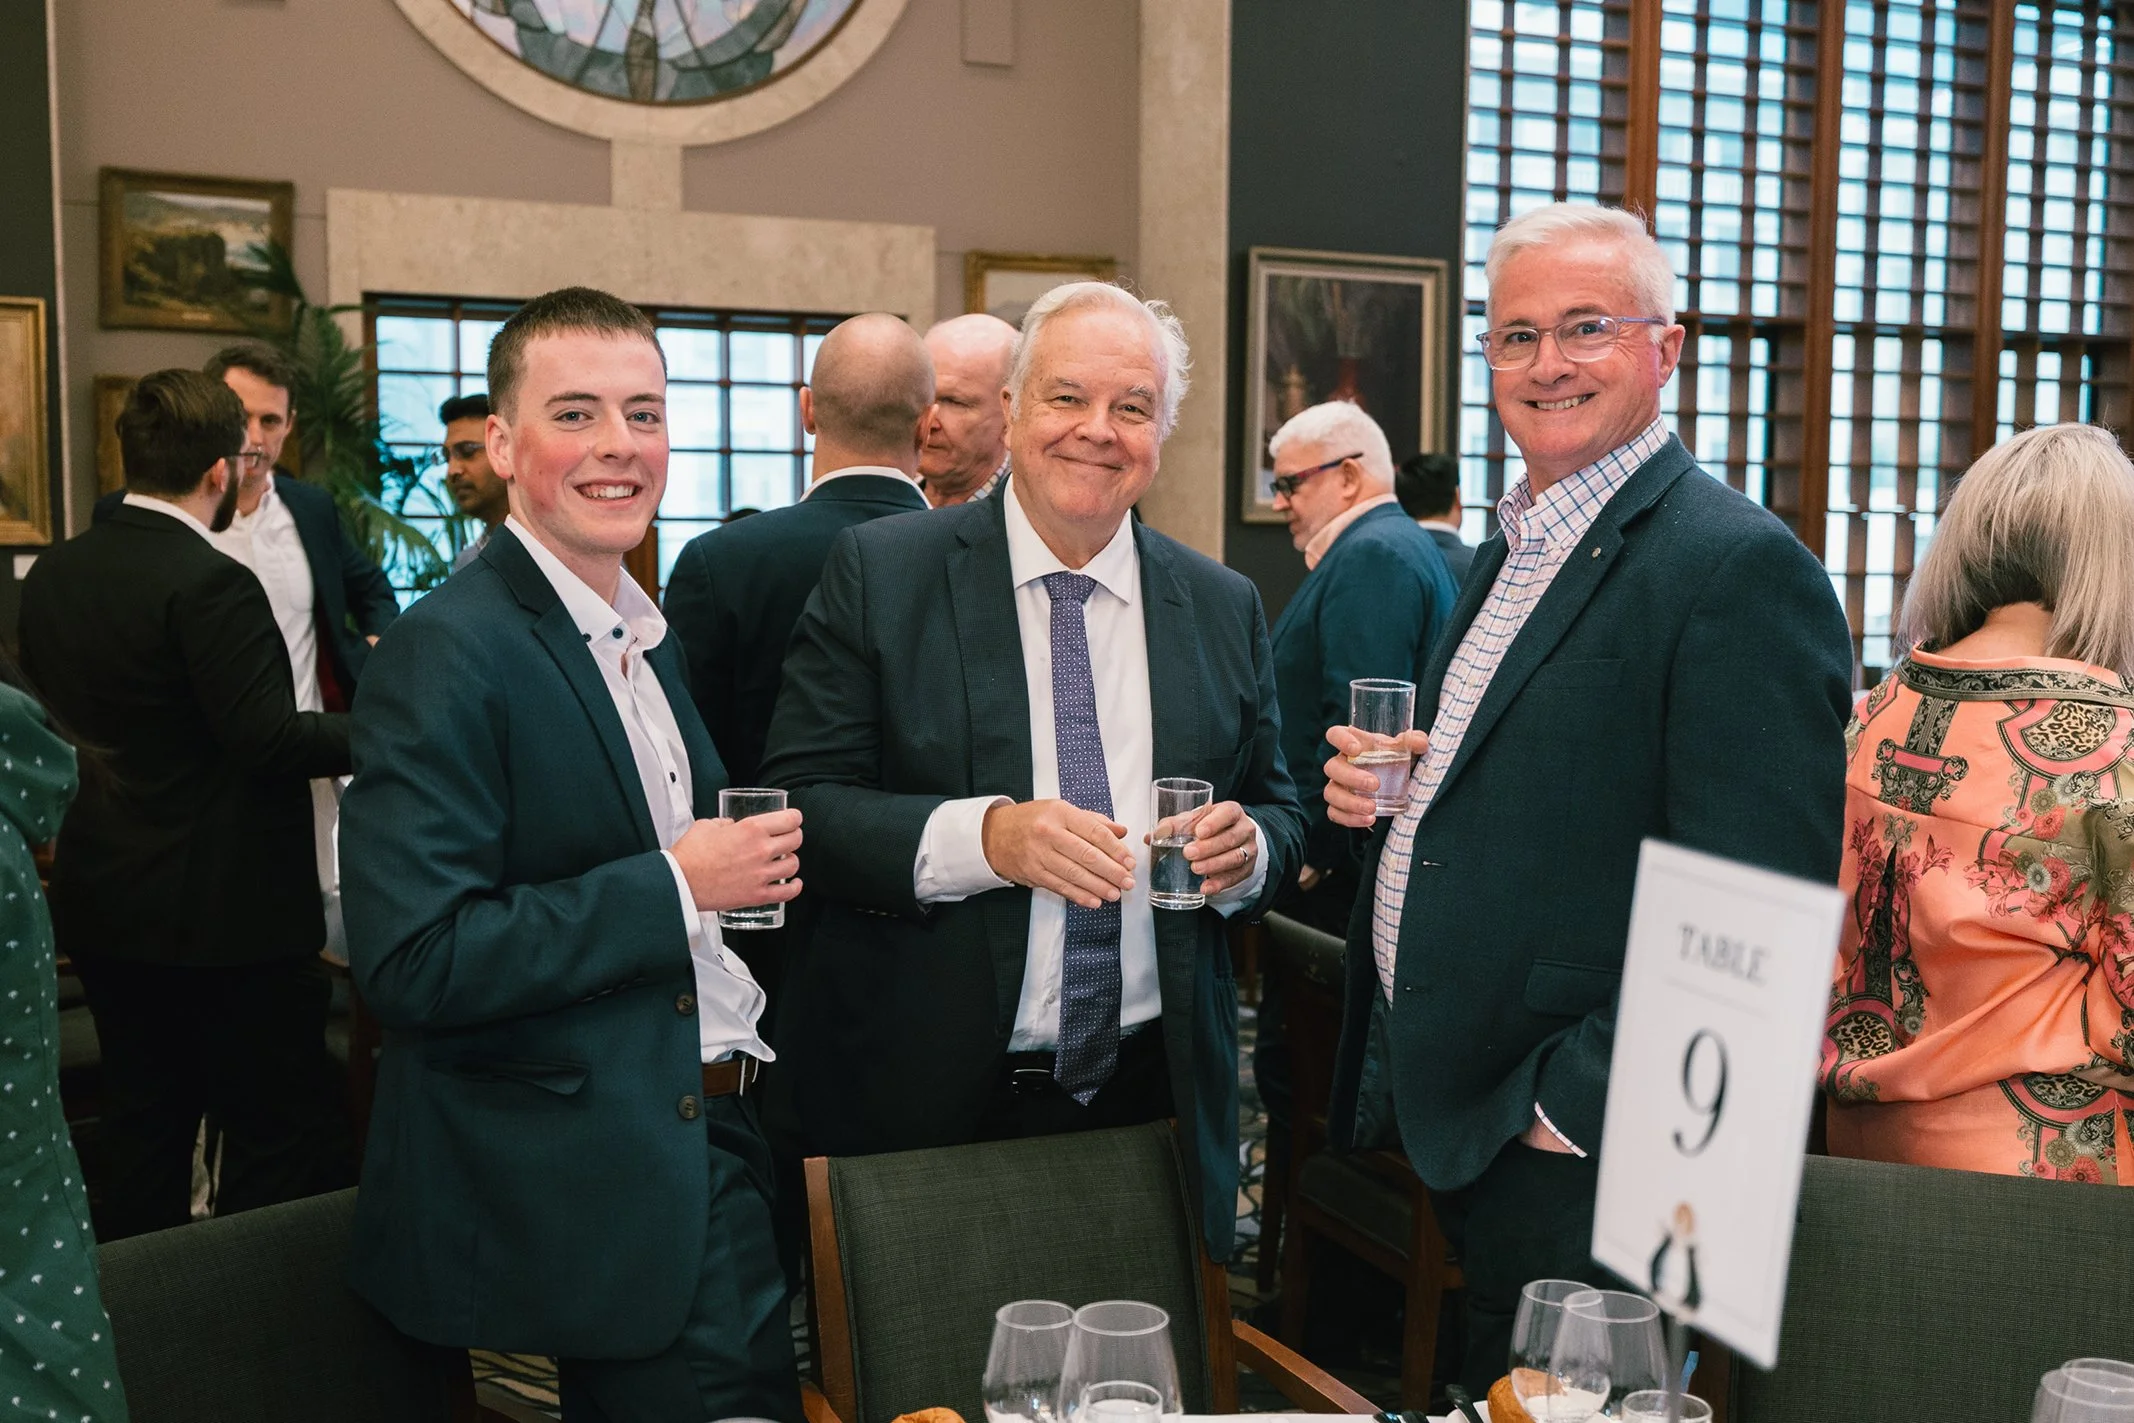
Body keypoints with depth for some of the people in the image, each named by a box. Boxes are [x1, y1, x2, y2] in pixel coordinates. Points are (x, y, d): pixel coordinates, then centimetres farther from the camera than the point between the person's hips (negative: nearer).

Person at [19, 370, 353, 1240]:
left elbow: (56, 721, 14)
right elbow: (269, 739, -23)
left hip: (105, 905, 8)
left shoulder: (51, 575, 5)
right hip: (228, 909, -8)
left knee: (144, 1120, 19)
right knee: (279, 1126, 3)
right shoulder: (210, 584, -19)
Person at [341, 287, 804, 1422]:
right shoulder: (449, 653, -16)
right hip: (590, 1189, -9)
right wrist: (674, 886, -21)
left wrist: (742, 867, 8)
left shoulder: (644, 635, 13)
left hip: (707, 1144, 9)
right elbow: (412, 963, -23)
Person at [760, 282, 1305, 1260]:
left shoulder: (1223, 609, 8)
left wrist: (1248, 849, -9)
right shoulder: (879, 573, -3)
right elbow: (797, 805, -9)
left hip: (1151, 1097, 3)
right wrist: (983, 835, -23)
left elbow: (1278, 814, 14)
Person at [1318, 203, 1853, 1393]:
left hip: (1578, 1163, -8)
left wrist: (1576, 1106, -20)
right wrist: (1385, 792, 2)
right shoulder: (1514, 548, 13)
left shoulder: (1743, 568, -17)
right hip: (1441, 1131, 9)